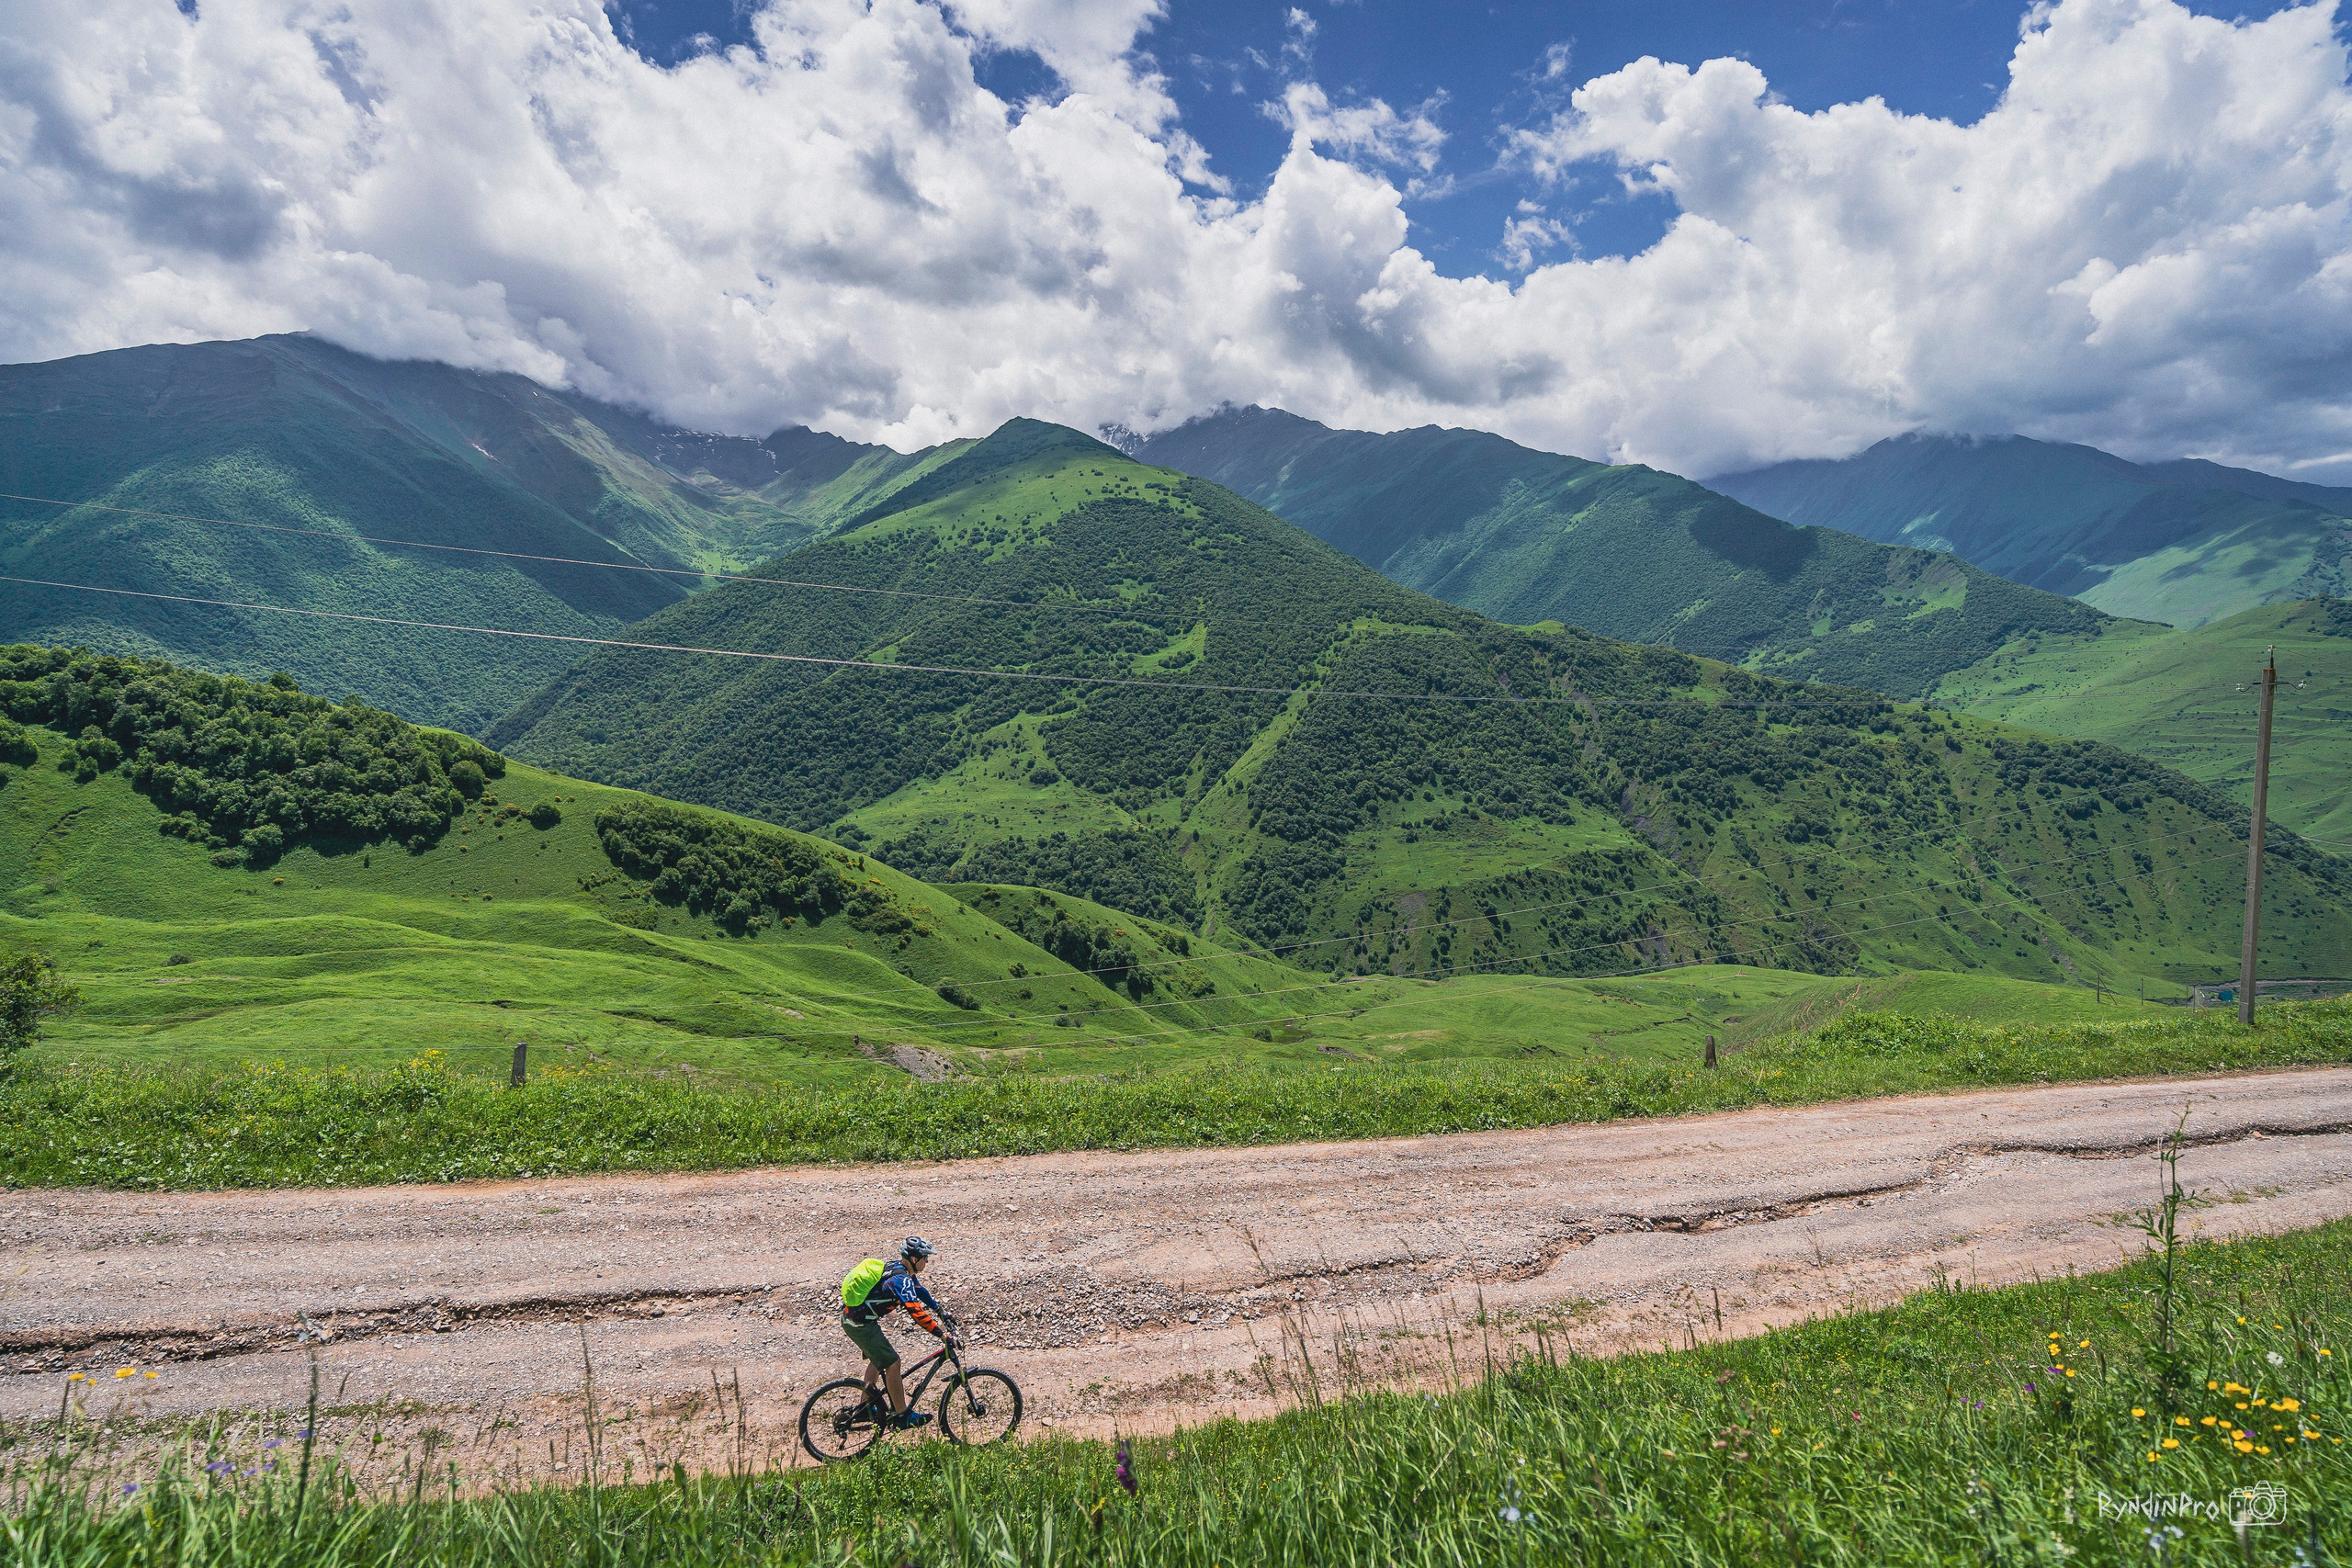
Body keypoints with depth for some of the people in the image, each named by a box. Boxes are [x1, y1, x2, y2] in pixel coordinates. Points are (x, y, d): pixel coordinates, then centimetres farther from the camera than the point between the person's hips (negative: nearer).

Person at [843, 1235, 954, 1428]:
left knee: (879, 1358, 24)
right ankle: (902, 1415, 3)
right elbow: (917, 1312, -28)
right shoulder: (901, 1279, -23)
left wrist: (940, 1309, 23)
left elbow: (919, 1290, 23)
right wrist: (943, 1335, -26)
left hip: (851, 1316, 10)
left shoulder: (899, 1269, 7)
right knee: (892, 1362, -4)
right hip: (860, 1324, -10)